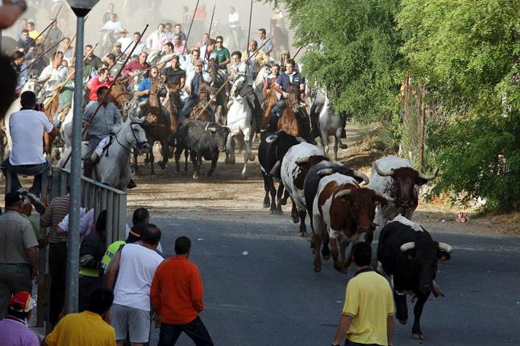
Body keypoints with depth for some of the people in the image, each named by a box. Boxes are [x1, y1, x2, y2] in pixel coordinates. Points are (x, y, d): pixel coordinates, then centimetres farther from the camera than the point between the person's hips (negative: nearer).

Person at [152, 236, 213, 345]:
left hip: (167, 319, 4)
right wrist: (199, 308, 5)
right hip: (188, 317, -4)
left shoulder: (162, 266, -2)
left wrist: (159, 310, 16)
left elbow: (154, 293, 3)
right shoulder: (191, 269, -15)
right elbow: (197, 296, -15)